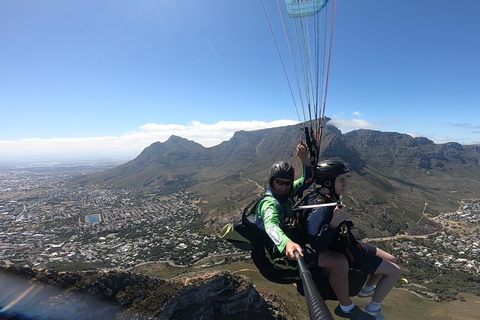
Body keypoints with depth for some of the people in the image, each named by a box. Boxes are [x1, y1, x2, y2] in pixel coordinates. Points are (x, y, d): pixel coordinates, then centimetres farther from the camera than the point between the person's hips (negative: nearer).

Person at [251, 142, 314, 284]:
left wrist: (305, 160, -19)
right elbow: (270, 225, -45)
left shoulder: (286, 194, -1)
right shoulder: (270, 203, -25)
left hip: (292, 241, 9)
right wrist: (287, 244, -65)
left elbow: (307, 180, 0)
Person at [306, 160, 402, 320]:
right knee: (395, 270, 2)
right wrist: (334, 223, -46)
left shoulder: (327, 198, -8)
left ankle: (368, 289, 45)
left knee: (391, 260, 23)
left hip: (346, 244, 9)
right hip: (343, 253, -9)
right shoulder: (321, 209, -35)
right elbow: (316, 246, -38)